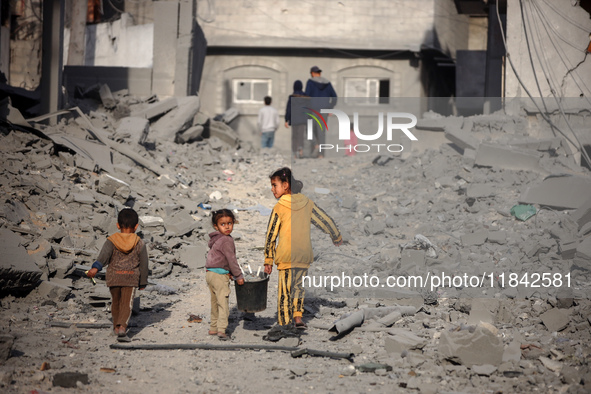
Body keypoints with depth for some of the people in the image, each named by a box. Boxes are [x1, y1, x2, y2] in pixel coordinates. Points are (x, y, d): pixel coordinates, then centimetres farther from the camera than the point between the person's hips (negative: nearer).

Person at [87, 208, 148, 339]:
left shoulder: (111, 241, -2)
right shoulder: (139, 244, 1)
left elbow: (104, 255, -20)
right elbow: (143, 264, 6)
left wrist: (95, 268, -32)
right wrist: (143, 282, 16)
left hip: (113, 277, 1)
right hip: (131, 278, -1)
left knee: (116, 303, 18)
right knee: (127, 304, -3)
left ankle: (116, 327, 27)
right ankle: (122, 326, -23)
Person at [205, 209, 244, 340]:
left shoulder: (216, 239, 15)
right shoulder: (226, 240, -15)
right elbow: (231, 259, -15)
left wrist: (231, 273, 22)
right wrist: (239, 276, -8)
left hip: (210, 274, 10)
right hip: (219, 275, -10)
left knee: (215, 302, 17)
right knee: (223, 302, -9)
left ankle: (213, 328, 24)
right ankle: (221, 330, -15)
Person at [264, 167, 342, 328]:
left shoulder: (279, 208, -7)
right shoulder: (307, 203, 4)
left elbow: (271, 236, -3)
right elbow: (326, 220, 11)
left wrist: (268, 260, 4)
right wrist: (336, 237, 28)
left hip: (286, 256, -4)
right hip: (305, 255, 4)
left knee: (285, 291, 2)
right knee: (298, 286, 19)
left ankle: (284, 325, 3)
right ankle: (298, 317, 4)